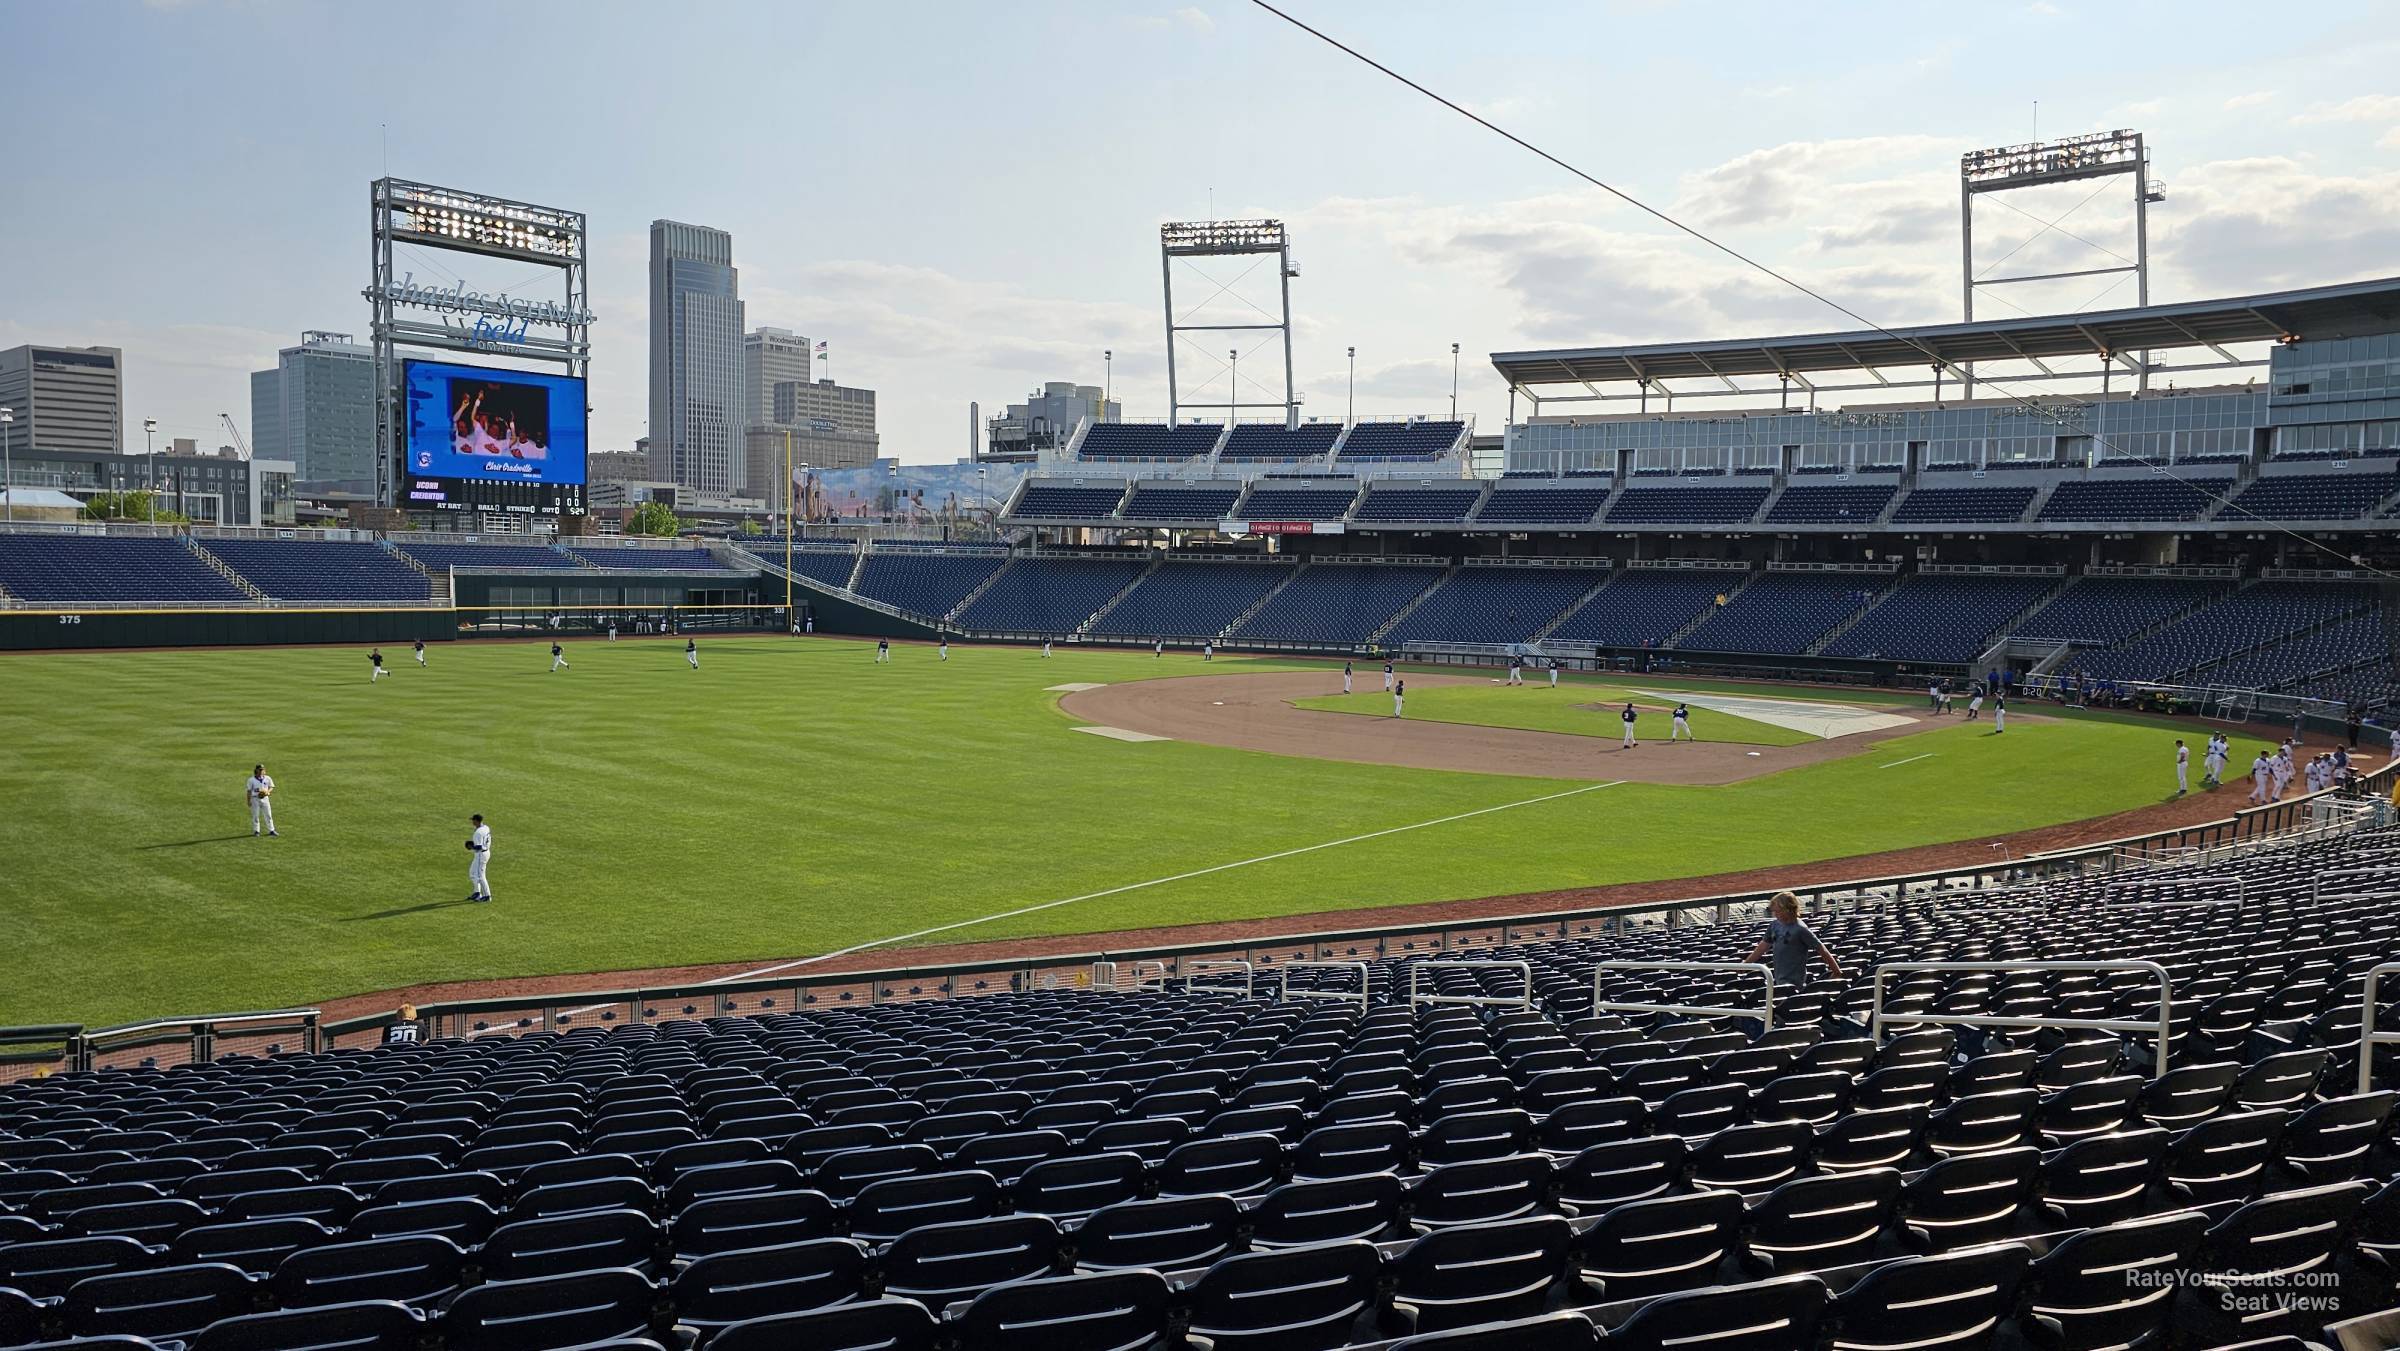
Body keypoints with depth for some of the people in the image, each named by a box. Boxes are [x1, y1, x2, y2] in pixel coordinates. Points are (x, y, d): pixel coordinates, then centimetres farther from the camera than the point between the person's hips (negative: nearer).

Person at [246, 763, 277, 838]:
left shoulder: (267, 779, 3)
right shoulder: (251, 780, -3)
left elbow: (271, 787, 10)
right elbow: (249, 791, 0)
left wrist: (267, 792, -11)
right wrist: (248, 801, -2)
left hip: (265, 798, 2)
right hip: (255, 799, -2)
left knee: (268, 815, 4)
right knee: (255, 816, 3)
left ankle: (271, 830, 8)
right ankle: (256, 831, 12)